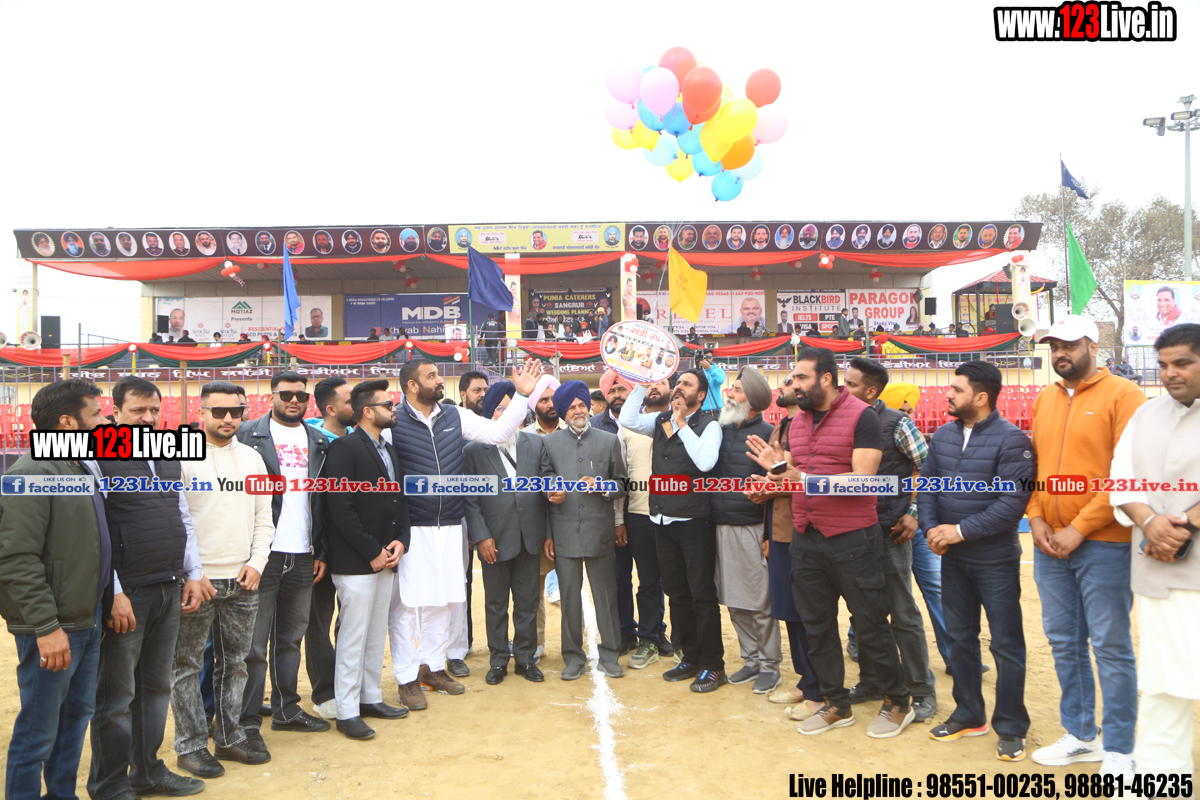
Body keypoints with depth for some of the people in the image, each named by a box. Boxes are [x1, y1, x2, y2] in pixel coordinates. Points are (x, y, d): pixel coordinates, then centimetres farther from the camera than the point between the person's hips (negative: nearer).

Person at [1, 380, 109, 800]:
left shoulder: (80, 469, 12)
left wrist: (109, 601, 16)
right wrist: (46, 626, -22)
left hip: (88, 620, 9)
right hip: (53, 628, -9)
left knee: (76, 716, 18)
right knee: (38, 732, 2)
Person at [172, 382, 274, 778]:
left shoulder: (252, 457, 10)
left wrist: (256, 563, 0)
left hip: (243, 581, 5)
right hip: (195, 581, -5)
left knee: (235, 662, 14)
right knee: (187, 665, 5)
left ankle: (230, 737, 26)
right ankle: (191, 745, 19)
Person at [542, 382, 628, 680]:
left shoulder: (609, 441, 8)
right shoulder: (550, 442, 9)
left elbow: (621, 485, 9)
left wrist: (602, 487, -10)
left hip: (600, 532, 0)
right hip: (564, 532, 0)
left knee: (606, 595, 6)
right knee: (570, 596, 6)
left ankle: (609, 655, 19)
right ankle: (573, 657, 18)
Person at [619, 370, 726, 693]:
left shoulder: (708, 425, -7)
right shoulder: (661, 420, 10)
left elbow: (705, 462, -24)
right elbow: (627, 420, -4)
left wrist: (682, 424, -17)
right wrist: (643, 385, -5)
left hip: (694, 521, -6)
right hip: (663, 521, 6)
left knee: (702, 595, 0)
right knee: (677, 594, 15)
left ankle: (713, 666, 12)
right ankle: (691, 657, 29)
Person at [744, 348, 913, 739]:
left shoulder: (861, 416, -10)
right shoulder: (797, 422, 12)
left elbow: (862, 479, -18)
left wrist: (806, 478, -25)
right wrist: (776, 469, -6)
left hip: (852, 538, -7)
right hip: (806, 539, 7)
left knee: (870, 625, 4)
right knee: (817, 626, 14)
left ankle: (897, 703, 25)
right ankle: (836, 705, 29)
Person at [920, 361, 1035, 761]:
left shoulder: (1010, 439, -14)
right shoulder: (943, 436, 5)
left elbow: (1014, 500, -21)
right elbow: (927, 485, 7)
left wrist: (961, 530, -20)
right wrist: (931, 527, -10)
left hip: (996, 560, -6)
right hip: (953, 559, 6)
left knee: (1006, 645, 4)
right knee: (960, 637, 16)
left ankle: (1011, 729, 19)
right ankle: (968, 715, 32)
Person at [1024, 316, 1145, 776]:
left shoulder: (1121, 395, -7)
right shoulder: (1044, 400, 13)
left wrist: (1078, 529, -15)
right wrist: (1036, 519, 0)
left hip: (1102, 544, -6)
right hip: (1050, 544, 6)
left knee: (1111, 647, 3)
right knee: (1064, 642, 14)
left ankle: (1118, 750, 17)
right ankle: (1081, 736, 29)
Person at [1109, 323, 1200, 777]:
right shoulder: (1146, 414, 14)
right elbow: (1122, 478, 9)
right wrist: (1150, 522, -8)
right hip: (1159, 570, 4)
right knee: (1161, 674, 10)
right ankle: (1156, 771, 19)